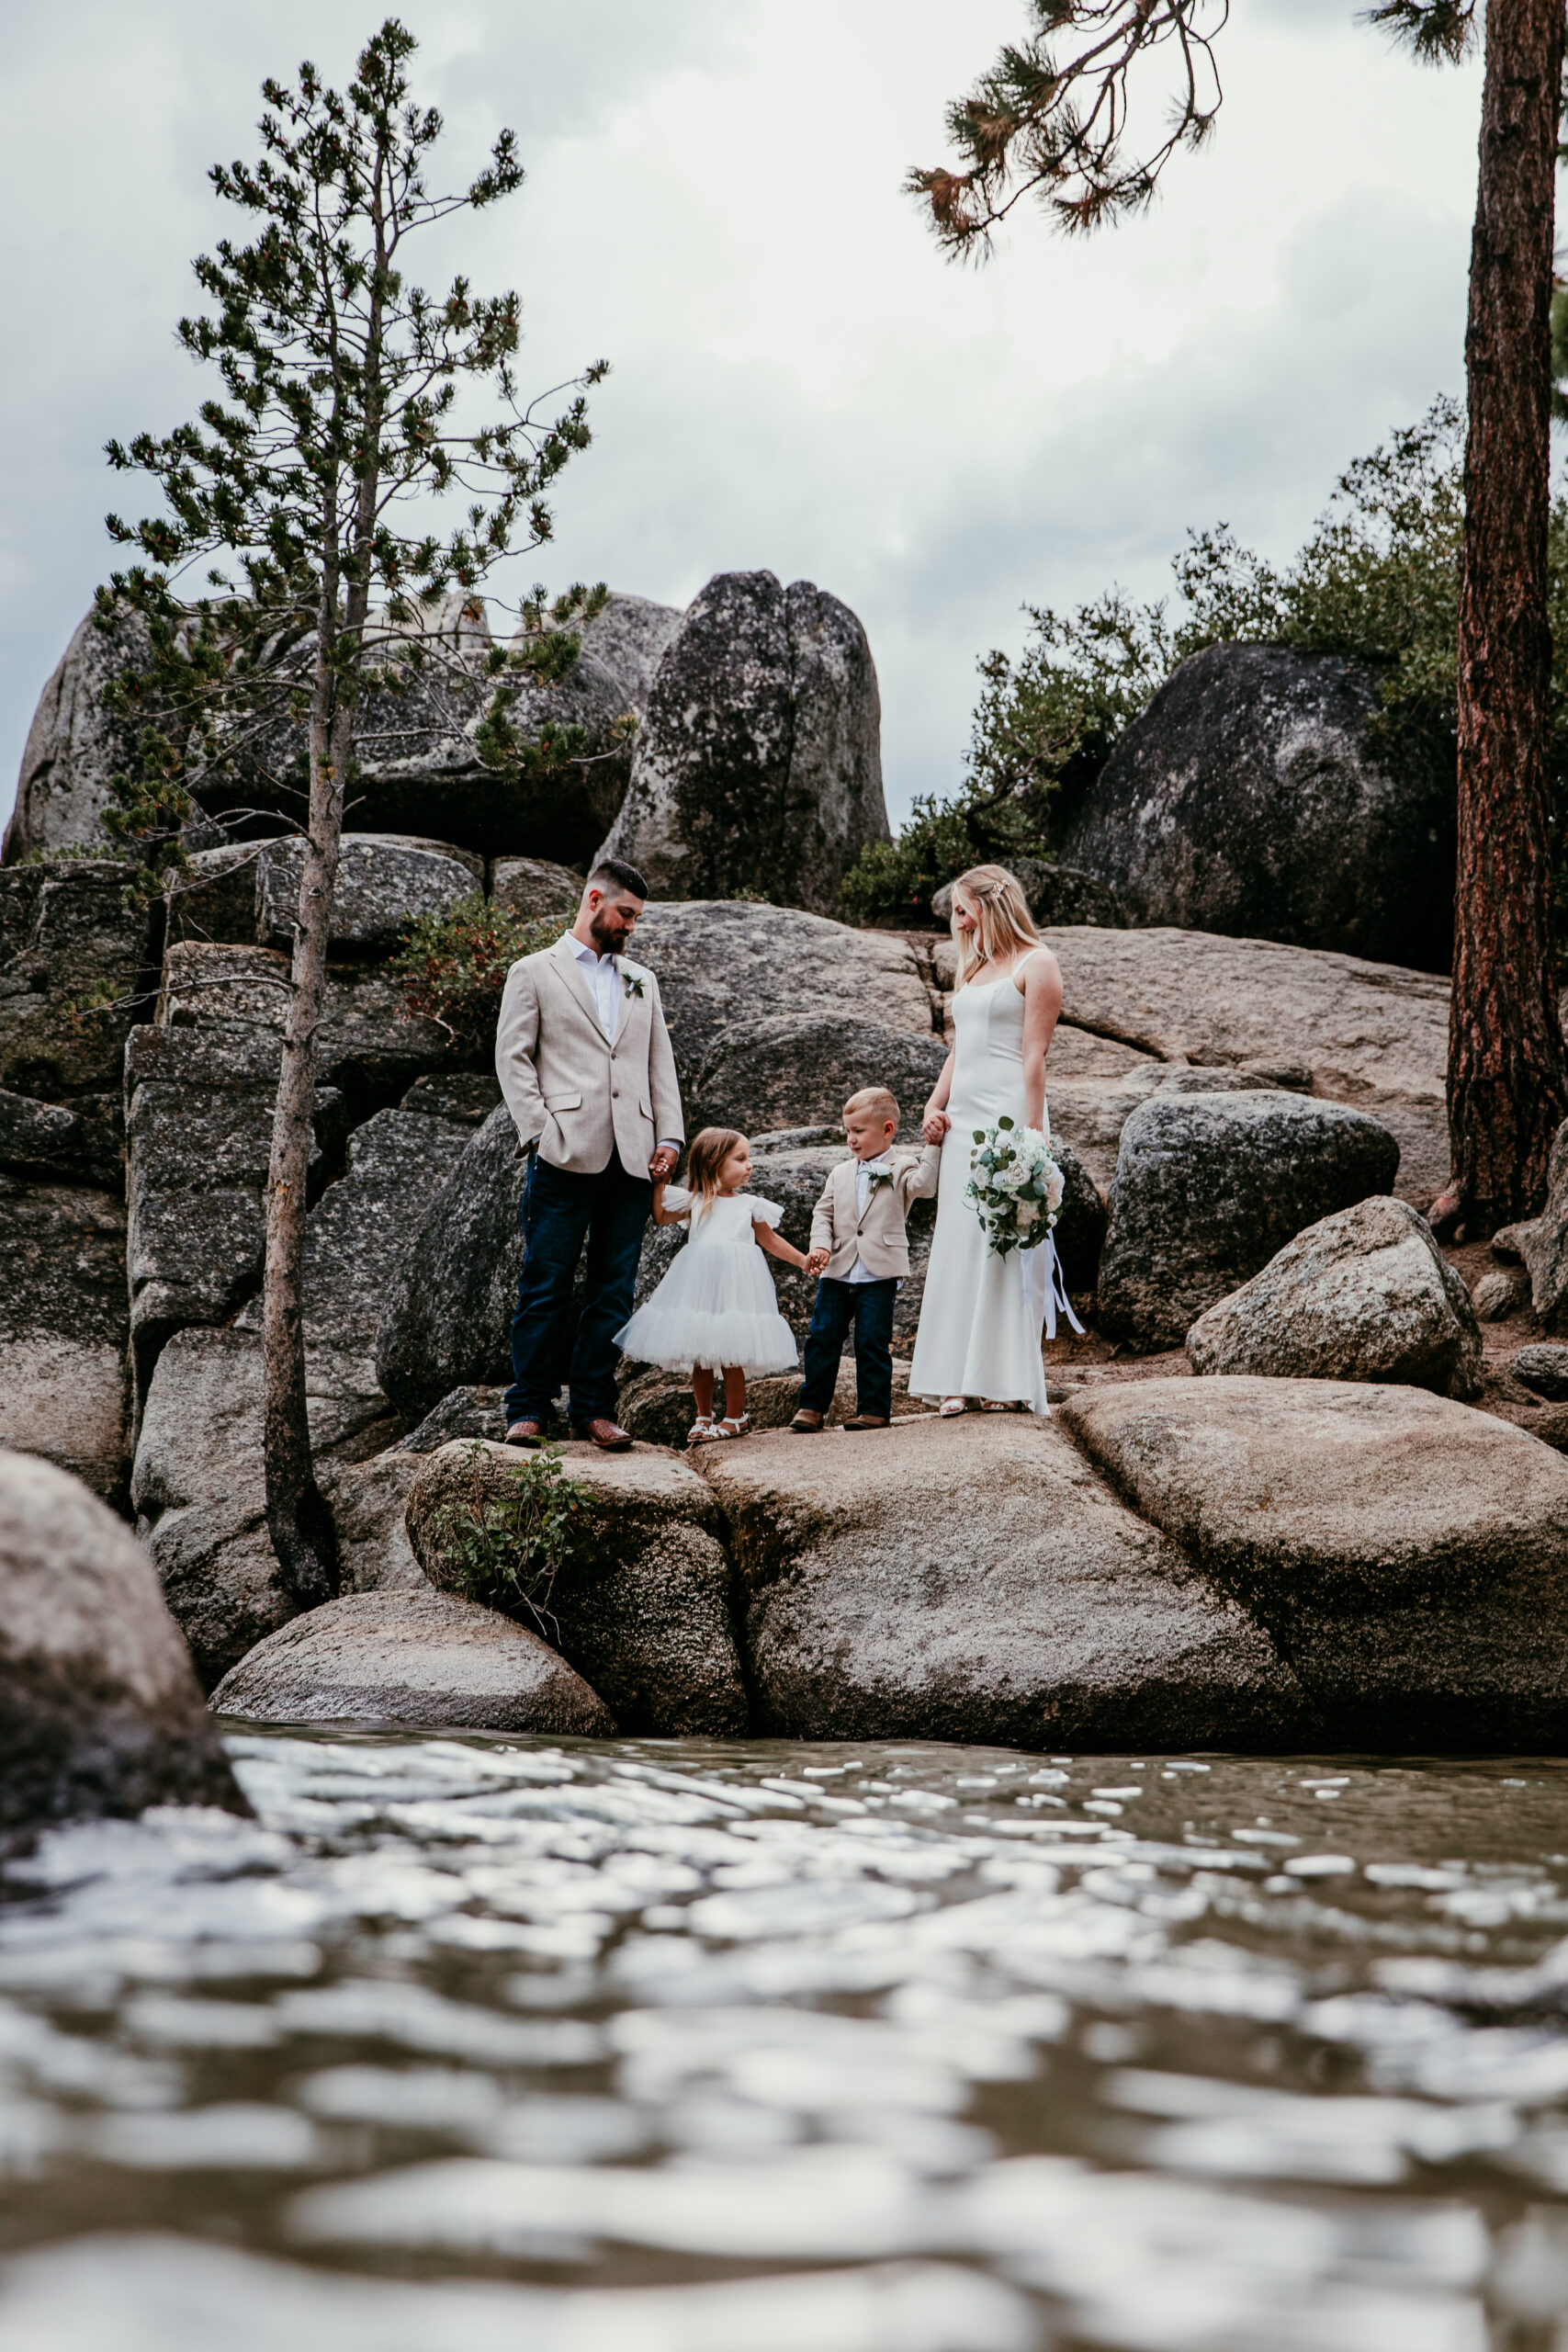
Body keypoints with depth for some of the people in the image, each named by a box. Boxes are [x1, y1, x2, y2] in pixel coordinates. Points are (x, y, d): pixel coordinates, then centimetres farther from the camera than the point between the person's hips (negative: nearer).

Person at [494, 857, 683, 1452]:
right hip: (567, 1156, -4)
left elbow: (660, 1063, 19)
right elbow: (513, 1060, 1)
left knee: (613, 1291, 4)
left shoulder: (641, 981, 22)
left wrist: (669, 1137, 6)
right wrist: (541, 1133, -10)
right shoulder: (534, 973, 8)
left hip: (631, 1159, 4)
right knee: (546, 1288, -4)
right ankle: (529, 1410, 1)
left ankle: (594, 1409, 9)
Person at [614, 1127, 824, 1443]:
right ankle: (703, 1417, 20)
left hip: (735, 1285, -1)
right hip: (699, 1286, 1)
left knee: (730, 1354, -4)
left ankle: (735, 1417, 10)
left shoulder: (750, 1205, 9)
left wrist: (803, 1260, 12)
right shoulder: (695, 1201, 9)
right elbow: (660, 1216, 17)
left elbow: (770, 1240, 18)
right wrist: (659, 1182, 10)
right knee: (699, 1356, 6)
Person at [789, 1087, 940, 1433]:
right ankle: (812, 1406, 13)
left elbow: (923, 1185, -18)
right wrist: (821, 1245, -2)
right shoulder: (841, 1174, 16)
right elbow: (823, 1213, 14)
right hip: (837, 1272, 5)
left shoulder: (901, 1168, 2)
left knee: (872, 1342, -2)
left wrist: (932, 1146, -18)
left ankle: (874, 1408, 8)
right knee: (821, 1337, 4)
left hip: (879, 1274, -5)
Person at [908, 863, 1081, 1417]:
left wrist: (1031, 1133, -15)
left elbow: (1034, 1055, -9)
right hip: (962, 1121, 8)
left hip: (1008, 1115, -8)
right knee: (958, 1245, 3)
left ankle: (1008, 1381, -5)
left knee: (1007, 1242, -8)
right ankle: (960, 1379, 5)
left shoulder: (1036, 964, -2)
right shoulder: (973, 969, 21)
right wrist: (934, 1107, 7)